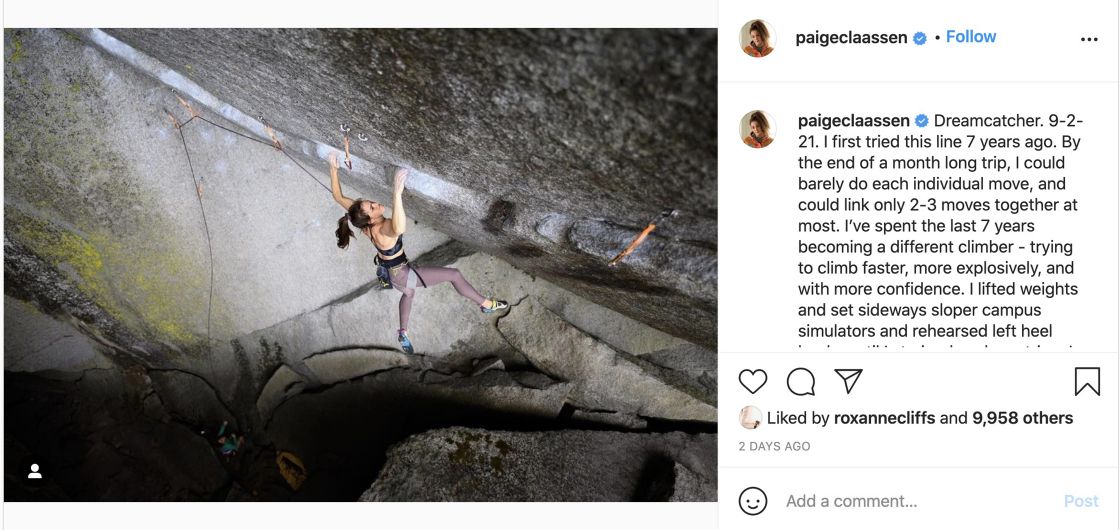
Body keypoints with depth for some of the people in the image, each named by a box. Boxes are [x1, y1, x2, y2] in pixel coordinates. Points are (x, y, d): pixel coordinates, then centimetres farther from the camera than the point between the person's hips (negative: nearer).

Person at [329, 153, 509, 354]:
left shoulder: (364, 223, -20)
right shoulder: (384, 229, -43)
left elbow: (338, 196, -9)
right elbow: (399, 228, -70)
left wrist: (334, 168, -7)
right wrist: (397, 192, -79)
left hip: (388, 270, 8)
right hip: (402, 275, -8)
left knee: (408, 293, 40)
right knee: (454, 274, 4)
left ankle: (403, 332, 52)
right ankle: (486, 304, 22)